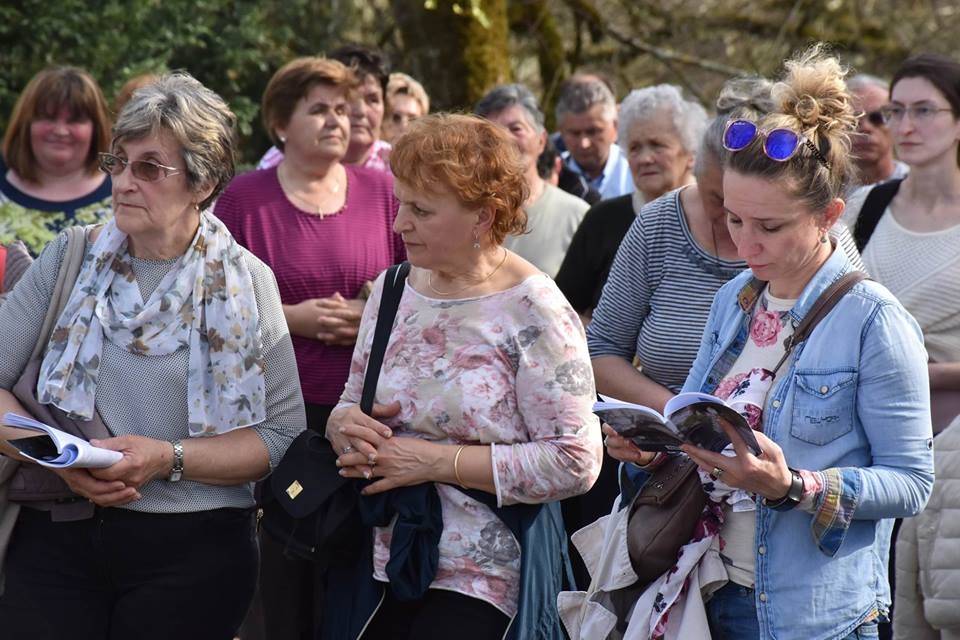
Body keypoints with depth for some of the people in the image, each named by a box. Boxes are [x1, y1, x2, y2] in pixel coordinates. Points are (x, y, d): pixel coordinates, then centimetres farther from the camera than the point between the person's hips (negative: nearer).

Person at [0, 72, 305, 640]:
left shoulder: (245, 282, -1)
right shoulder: (70, 259, 4)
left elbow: (284, 434, -6)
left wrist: (170, 458, -18)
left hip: (193, 551, -1)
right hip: (55, 536, 1)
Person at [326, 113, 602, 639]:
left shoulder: (531, 312, -11)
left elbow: (574, 463, -16)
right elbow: (349, 402, 18)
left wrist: (436, 461, -18)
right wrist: (346, 426, -7)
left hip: (479, 582, -6)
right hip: (380, 567, 6)